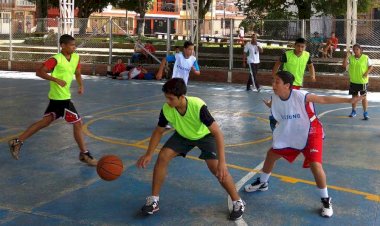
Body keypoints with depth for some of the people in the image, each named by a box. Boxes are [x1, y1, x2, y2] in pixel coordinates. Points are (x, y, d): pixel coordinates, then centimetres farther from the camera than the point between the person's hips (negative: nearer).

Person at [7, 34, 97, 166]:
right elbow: (39, 72, -19)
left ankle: (18, 142, 22)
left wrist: (81, 85, 0)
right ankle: (84, 154, 5)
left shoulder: (76, 57, 5)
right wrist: (56, 80, -28)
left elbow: (77, 73, 18)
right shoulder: (56, 59, -17)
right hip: (61, 98, -9)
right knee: (77, 123, -5)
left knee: (46, 122, 17)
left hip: (56, 98, 9)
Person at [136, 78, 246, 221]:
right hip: (183, 135, 4)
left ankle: (238, 203, 2)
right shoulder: (166, 109, -28)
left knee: (216, 168, -19)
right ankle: (153, 200, 0)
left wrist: (222, 162, -45)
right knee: (162, 157, -14)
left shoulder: (198, 106, -41)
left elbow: (217, 132, -39)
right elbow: (159, 131, -8)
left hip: (205, 135, -4)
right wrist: (148, 154, -14)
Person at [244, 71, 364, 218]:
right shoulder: (275, 98, -10)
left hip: (311, 134, -6)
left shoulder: (300, 96, -30)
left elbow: (324, 99, -26)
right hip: (291, 135, 7)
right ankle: (262, 183, 40)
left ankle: (326, 200, -1)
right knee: (271, 154, 13)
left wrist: (348, 100, -30)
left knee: (315, 165, -21)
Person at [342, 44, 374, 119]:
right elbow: (344, 65, -8)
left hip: (363, 81, -3)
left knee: (364, 97, -1)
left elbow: (371, 67, -2)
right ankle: (353, 111, 29)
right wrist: (347, 56, -16)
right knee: (354, 96, 15)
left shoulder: (366, 58, -7)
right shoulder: (350, 58, 0)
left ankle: (365, 113, 6)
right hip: (353, 81, 3)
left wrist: (367, 72, -19)